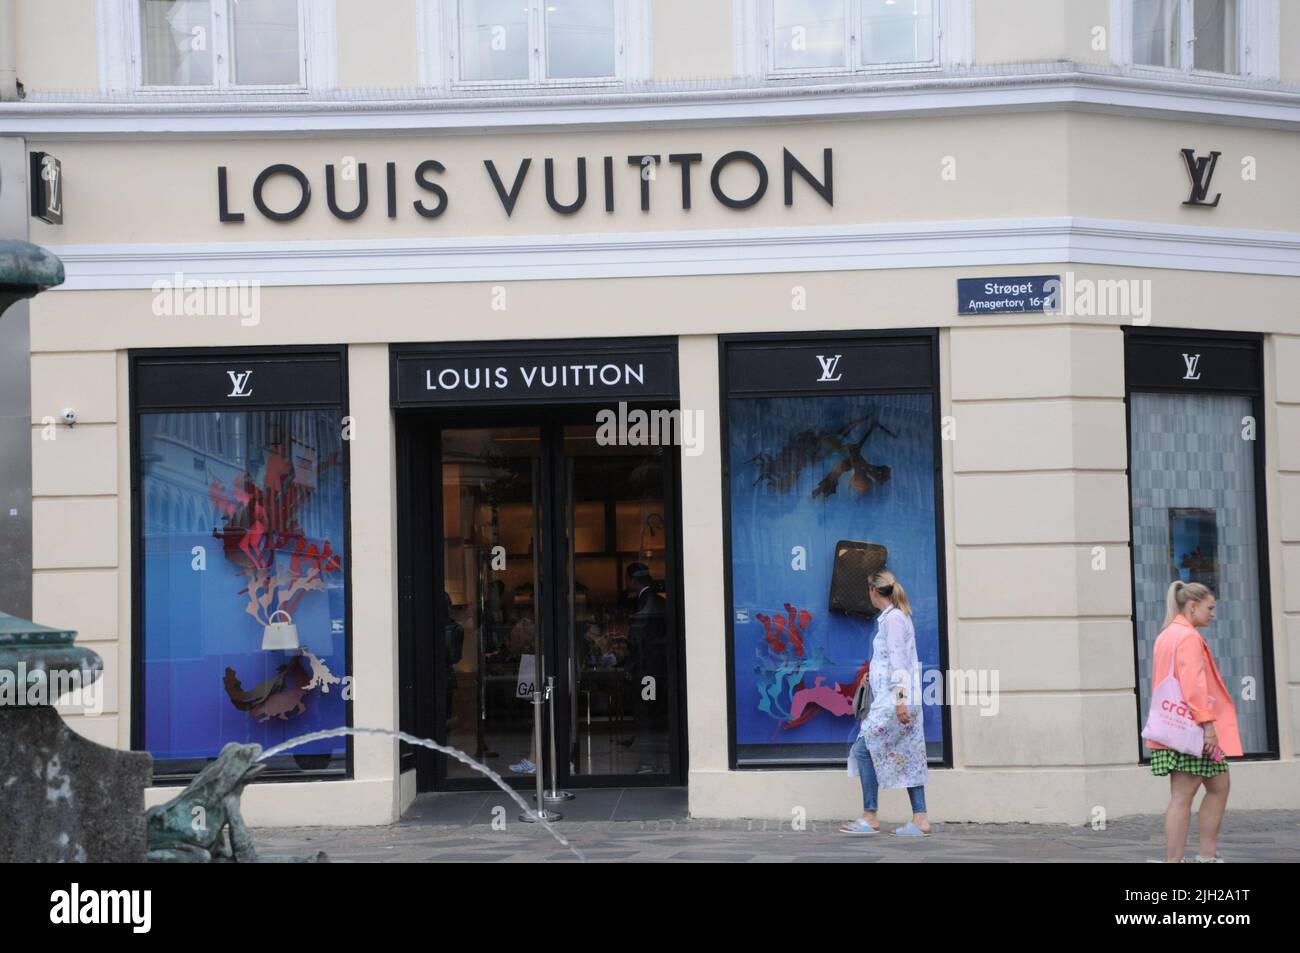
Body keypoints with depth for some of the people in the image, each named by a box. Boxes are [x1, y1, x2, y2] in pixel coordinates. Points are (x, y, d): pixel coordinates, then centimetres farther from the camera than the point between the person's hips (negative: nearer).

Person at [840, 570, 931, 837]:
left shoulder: (892, 618, -10)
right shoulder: (898, 616, 18)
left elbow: (898, 659, -17)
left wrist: (899, 698, -22)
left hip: (893, 699, -10)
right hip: (892, 698, 10)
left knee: (864, 749, -7)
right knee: (908, 755, 6)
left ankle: (870, 818, -6)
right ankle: (920, 819, 3)